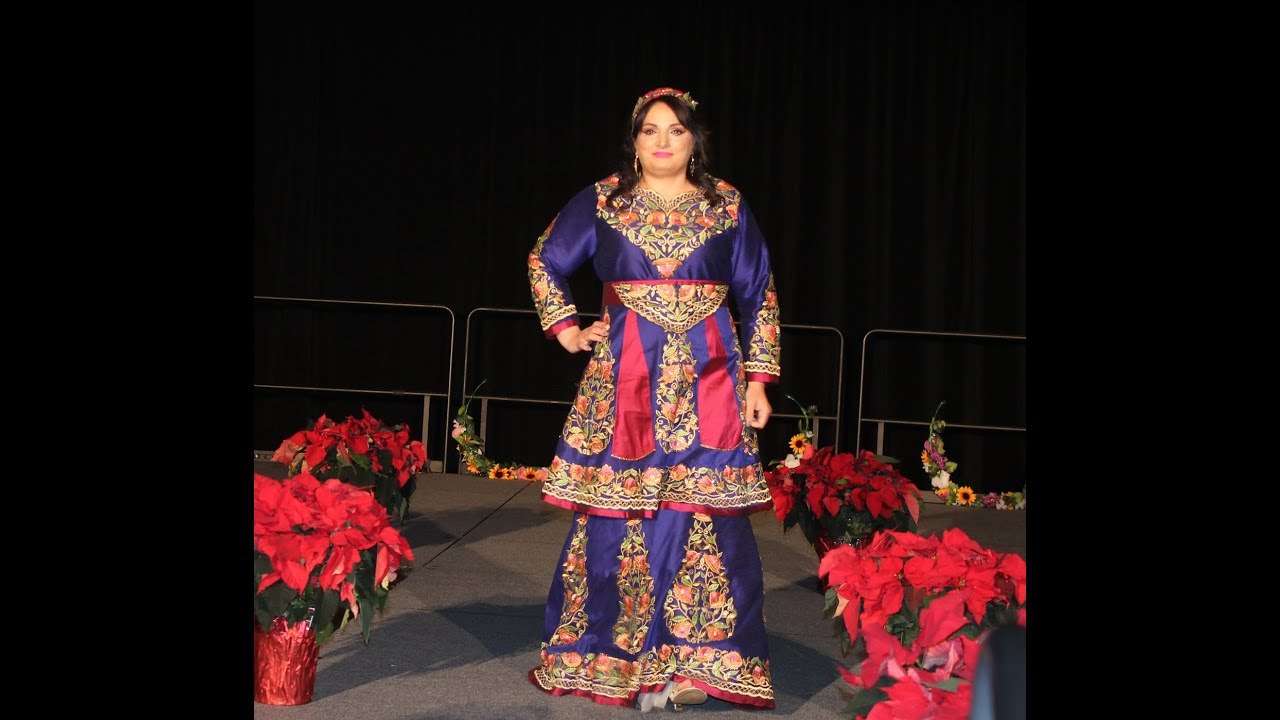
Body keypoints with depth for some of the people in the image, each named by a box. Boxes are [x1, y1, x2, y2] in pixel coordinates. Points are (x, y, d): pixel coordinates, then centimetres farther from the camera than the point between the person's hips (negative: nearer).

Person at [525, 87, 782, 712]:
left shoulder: (727, 206, 7)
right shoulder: (600, 202, 6)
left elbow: (759, 296, 9)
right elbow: (543, 262, 19)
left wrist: (757, 380, 4)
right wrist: (564, 327, 8)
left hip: (709, 380, 0)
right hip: (623, 380, 0)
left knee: (705, 515, -5)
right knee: (617, 514, 0)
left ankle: (697, 662, 2)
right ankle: (612, 658, 11)